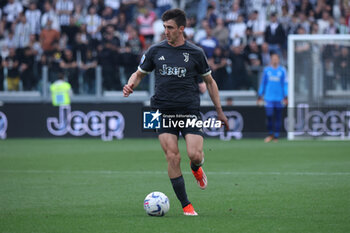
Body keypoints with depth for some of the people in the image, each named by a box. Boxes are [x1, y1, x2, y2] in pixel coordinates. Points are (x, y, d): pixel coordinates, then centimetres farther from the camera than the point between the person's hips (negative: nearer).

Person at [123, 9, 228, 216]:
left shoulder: (195, 53, 3)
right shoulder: (155, 51, 6)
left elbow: (209, 81, 12)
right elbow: (140, 73, 16)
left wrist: (219, 111, 11)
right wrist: (130, 85, -7)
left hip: (190, 110, -1)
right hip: (163, 111, 1)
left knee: (195, 155, -15)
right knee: (172, 157, -11)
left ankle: (196, 168, 25)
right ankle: (186, 205, -2)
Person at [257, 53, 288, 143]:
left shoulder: (282, 70, 5)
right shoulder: (266, 70, 8)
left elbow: (285, 84, 4)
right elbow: (263, 83, 13)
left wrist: (285, 97, -3)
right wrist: (260, 96, 10)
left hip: (279, 98, 0)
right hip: (269, 97, 0)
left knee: (278, 117, 1)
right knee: (269, 115, -9)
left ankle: (276, 136, 8)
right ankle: (271, 134, 6)